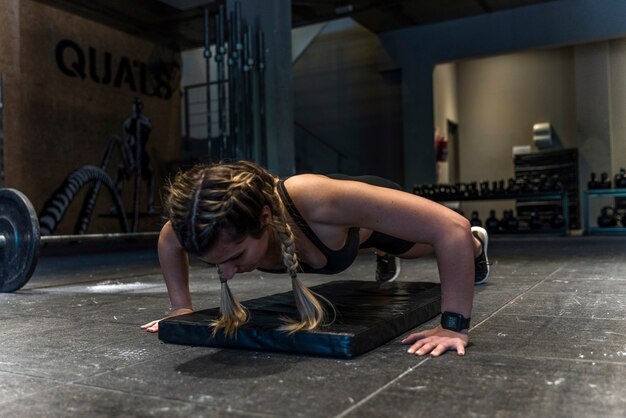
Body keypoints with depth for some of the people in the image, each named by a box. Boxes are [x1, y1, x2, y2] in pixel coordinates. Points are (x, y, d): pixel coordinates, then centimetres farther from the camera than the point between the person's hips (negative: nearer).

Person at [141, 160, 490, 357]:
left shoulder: (320, 201, -53)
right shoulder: (224, 228, -38)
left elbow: (451, 227, -47)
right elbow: (168, 240, -11)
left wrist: (455, 325, -46)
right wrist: (182, 307, -16)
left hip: (372, 218, -3)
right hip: (337, 233, 4)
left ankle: (476, 245, 67)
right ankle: (386, 261, 78)